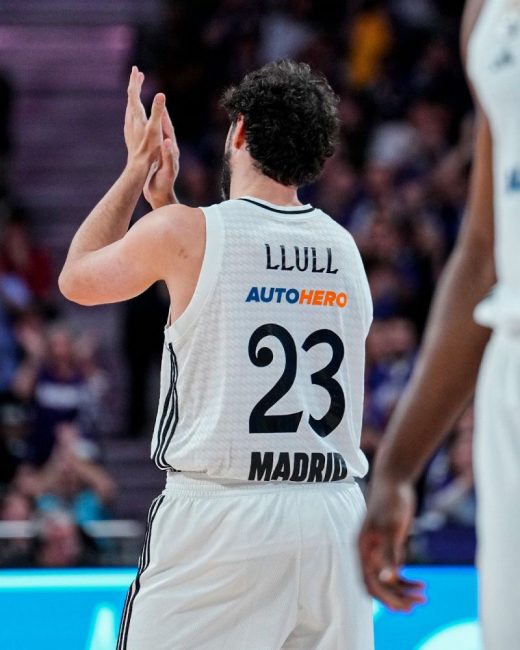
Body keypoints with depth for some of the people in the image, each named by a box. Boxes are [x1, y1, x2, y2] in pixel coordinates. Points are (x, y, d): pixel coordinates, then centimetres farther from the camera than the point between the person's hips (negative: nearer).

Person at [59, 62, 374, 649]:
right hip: (333, 516, 4)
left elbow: (78, 280, 15)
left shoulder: (184, 233, -5)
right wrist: (163, 198, 31)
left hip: (218, 516, -4)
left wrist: (138, 167, 22)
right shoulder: (344, 249, 10)